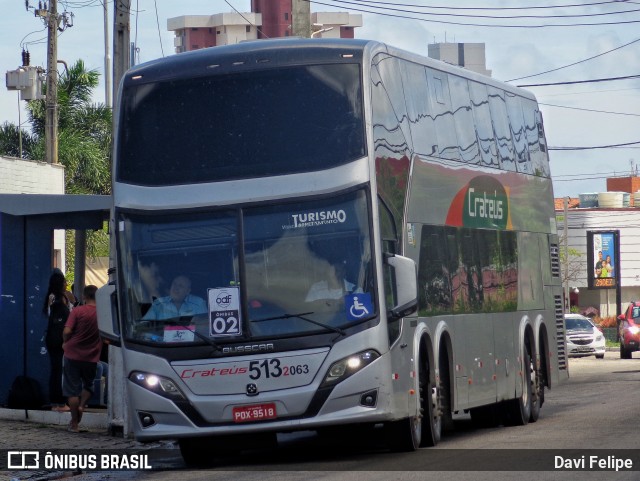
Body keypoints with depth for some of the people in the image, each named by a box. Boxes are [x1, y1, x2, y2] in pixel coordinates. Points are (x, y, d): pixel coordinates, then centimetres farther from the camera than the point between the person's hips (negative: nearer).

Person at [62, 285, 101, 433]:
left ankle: (74, 423, 7)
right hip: (91, 358, 2)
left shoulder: (77, 311, -11)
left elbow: (67, 331, -18)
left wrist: (66, 343, 2)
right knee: (88, 384, 26)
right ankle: (81, 405, 0)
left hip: (73, 354, -2)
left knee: (72, 390, 6)